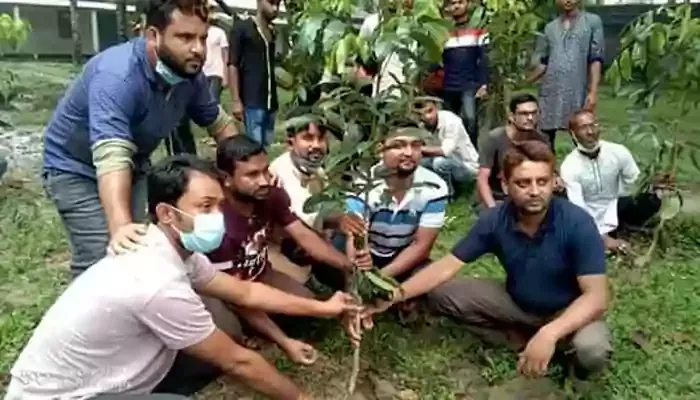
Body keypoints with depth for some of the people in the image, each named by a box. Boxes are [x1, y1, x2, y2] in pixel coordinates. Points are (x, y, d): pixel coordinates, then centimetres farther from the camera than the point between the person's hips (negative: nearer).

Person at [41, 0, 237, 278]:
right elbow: (112, 157, -46)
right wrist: (120, 227, -57)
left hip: (135, 164, 6)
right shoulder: (117, 76, -34)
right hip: (77, 169, -6)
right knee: (102, 262, -18)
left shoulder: (190, 74, -12)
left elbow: (218, 122, 3)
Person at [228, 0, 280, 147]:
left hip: (270, 101, 6)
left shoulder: (273, 32, 15)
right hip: (252, 101, -6)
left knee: (266, 146, 8)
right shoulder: (242, 27, -2)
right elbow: (233, 65, -7)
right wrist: (235, 100, -14)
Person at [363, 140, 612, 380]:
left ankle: (564, 348, 1)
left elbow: (596, 296, -29)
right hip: (517, 302, 4)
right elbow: (448, 265, -14)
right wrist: (396, 295, -27)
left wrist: (549, 334, -47)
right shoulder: (495, 220, -17)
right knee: (441, 292, -13)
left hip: (569, 312, -3)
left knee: (592, 349, -37)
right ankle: (524, 342, -4)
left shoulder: (578, 224, -27)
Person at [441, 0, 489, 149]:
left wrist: (483, 84, -10)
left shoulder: (478, 29, 6)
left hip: (470, 86, -3)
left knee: (470, 119, -23)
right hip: (449, 87, 3)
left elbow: (484, 59, 0)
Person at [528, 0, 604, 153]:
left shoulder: (593, 22, 3)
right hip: (549, 93, 3)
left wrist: (593, 91, -11)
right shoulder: (550, 27, 14)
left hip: (577, 94, -3)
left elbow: (596, 60, -3)